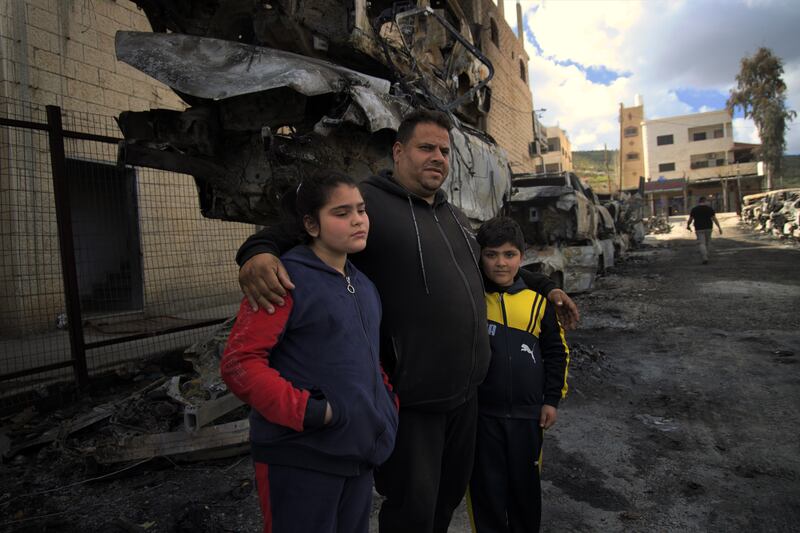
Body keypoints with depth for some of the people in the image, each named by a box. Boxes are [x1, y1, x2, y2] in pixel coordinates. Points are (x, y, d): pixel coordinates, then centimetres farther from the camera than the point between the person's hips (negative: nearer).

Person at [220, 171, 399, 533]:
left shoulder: (364, 286, 12)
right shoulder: (288, 278, -13)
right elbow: (239, 362, -18)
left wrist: (389, 403, 10)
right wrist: (305, 412, -22)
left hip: (358, 454, 8)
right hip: (301, 458, -7)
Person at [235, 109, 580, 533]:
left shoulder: (453, 216, 14)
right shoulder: (366, 200, -12)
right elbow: (291, 228, -10)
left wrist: (545, 287, 22)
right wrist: (258, 252, -32)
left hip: (465, 392, 8)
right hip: (410, 400, -7)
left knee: (449, 495, 24)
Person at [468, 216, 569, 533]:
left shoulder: (536, 302, -1)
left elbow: (557, 351, 7)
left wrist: (552, 399, 6)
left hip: (527, 412, 2)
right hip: (481, 412, -1)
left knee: (525, 482, 17)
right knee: (486, 484, 11)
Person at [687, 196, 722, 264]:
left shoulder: (694, 209, -2)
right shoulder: (710, 208, 0)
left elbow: (690, 219, -1)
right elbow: (714, 218, -5)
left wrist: (688, 225, 18)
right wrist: (719, 227, -2)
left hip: (699, 229, -1)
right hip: (708, 228, 2)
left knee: (702, 244, -3)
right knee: (708, 243, 16)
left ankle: (705, 258, -17)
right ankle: (706, 257, 19)